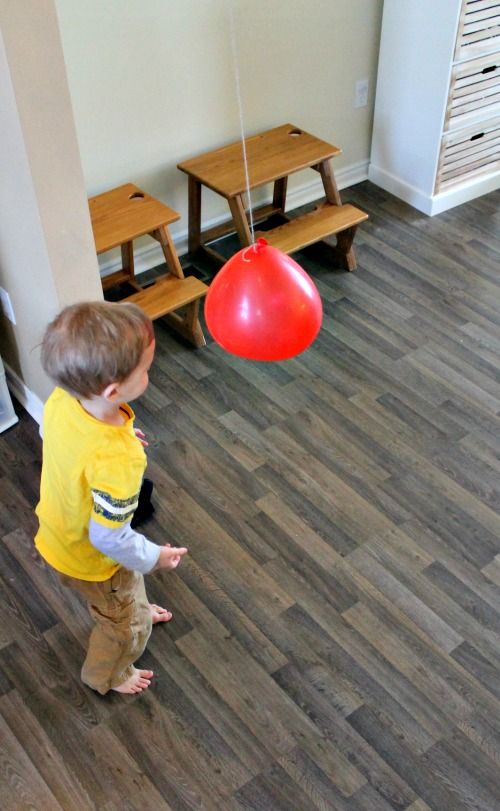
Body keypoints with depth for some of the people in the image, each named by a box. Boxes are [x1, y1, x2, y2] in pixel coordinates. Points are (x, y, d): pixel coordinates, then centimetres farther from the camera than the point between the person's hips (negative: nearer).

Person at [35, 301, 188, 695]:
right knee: (125, 624, 27)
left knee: (130, 592, 38)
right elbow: (108, 538, -32)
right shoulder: (116, 460, -46)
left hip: (58, 529, 6)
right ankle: (108, 675, 55)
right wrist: (154, 557, -14)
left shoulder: (61, 399, -25)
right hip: (91, 560, -6)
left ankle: (137, 612, 68)